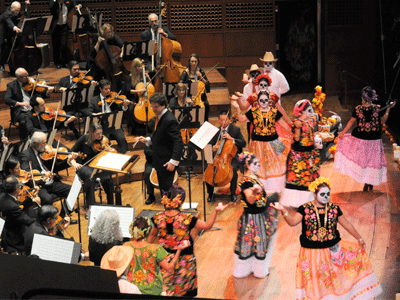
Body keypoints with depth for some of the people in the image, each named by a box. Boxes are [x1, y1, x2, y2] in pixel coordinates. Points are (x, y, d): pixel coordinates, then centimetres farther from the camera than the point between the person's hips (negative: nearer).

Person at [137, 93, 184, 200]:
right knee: (162, 188, 20)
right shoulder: (159, 117, 7)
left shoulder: (169, 120, -23)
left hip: (166, 162, -10)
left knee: (166, 189, -4)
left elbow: (178, 142, -27)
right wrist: (147, 140, 4)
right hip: (160, 161, 10)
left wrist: (174, 161, -30)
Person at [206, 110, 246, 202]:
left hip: (231, 157, -3)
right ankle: (210, 193, -3)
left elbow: (244, 143, -7)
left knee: (233, 169, -34)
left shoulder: (235, 129, 3)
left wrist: (231, 138, -19)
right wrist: (213, 148, -15)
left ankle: (233, 193, -14)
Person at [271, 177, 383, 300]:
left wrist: (360, 239, 10)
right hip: (312, 252, -3)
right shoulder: (305, 209, -6)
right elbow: (292, 222, -16)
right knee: (315, 281, 3)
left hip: (332, 249, 3)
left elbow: (347, 225, 8)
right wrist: (283, 211, -33)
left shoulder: (334, 208, 1)